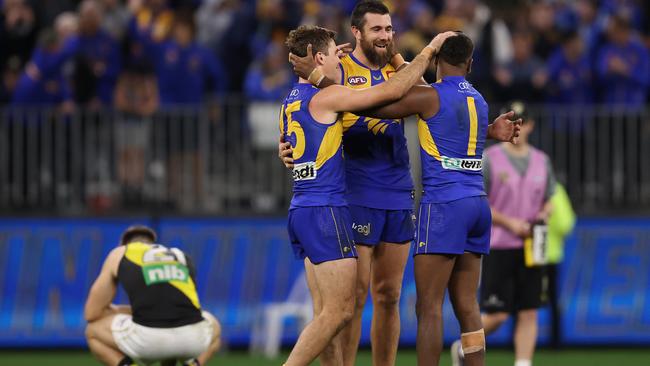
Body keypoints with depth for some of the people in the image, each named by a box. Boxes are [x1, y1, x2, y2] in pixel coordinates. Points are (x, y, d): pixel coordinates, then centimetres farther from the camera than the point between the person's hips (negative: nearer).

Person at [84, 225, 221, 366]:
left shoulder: (119, 254, 24)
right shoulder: (182, 257, 34)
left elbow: (91, 313, 26)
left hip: (148, 338, -3)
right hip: (190, 340, 3)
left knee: (94, 330, 29)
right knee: (213, 327, 42)